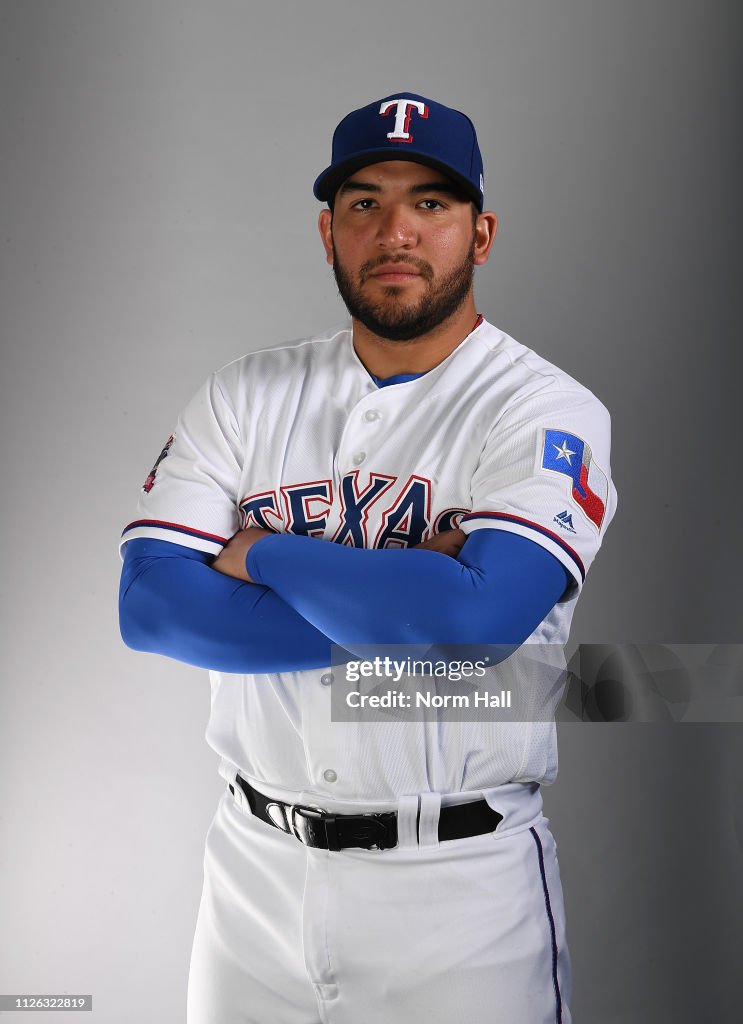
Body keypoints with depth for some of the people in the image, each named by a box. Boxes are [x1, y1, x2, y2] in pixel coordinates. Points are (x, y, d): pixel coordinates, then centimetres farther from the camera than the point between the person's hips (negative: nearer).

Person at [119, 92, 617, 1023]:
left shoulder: (546, 412, -9)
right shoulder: (248, 396, 2)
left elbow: (480, 619, -26)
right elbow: (150, 604, -10)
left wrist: (261, 555, -14)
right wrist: (398, 609, -18)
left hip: (461, 883, -3)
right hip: (254, 868, 4)